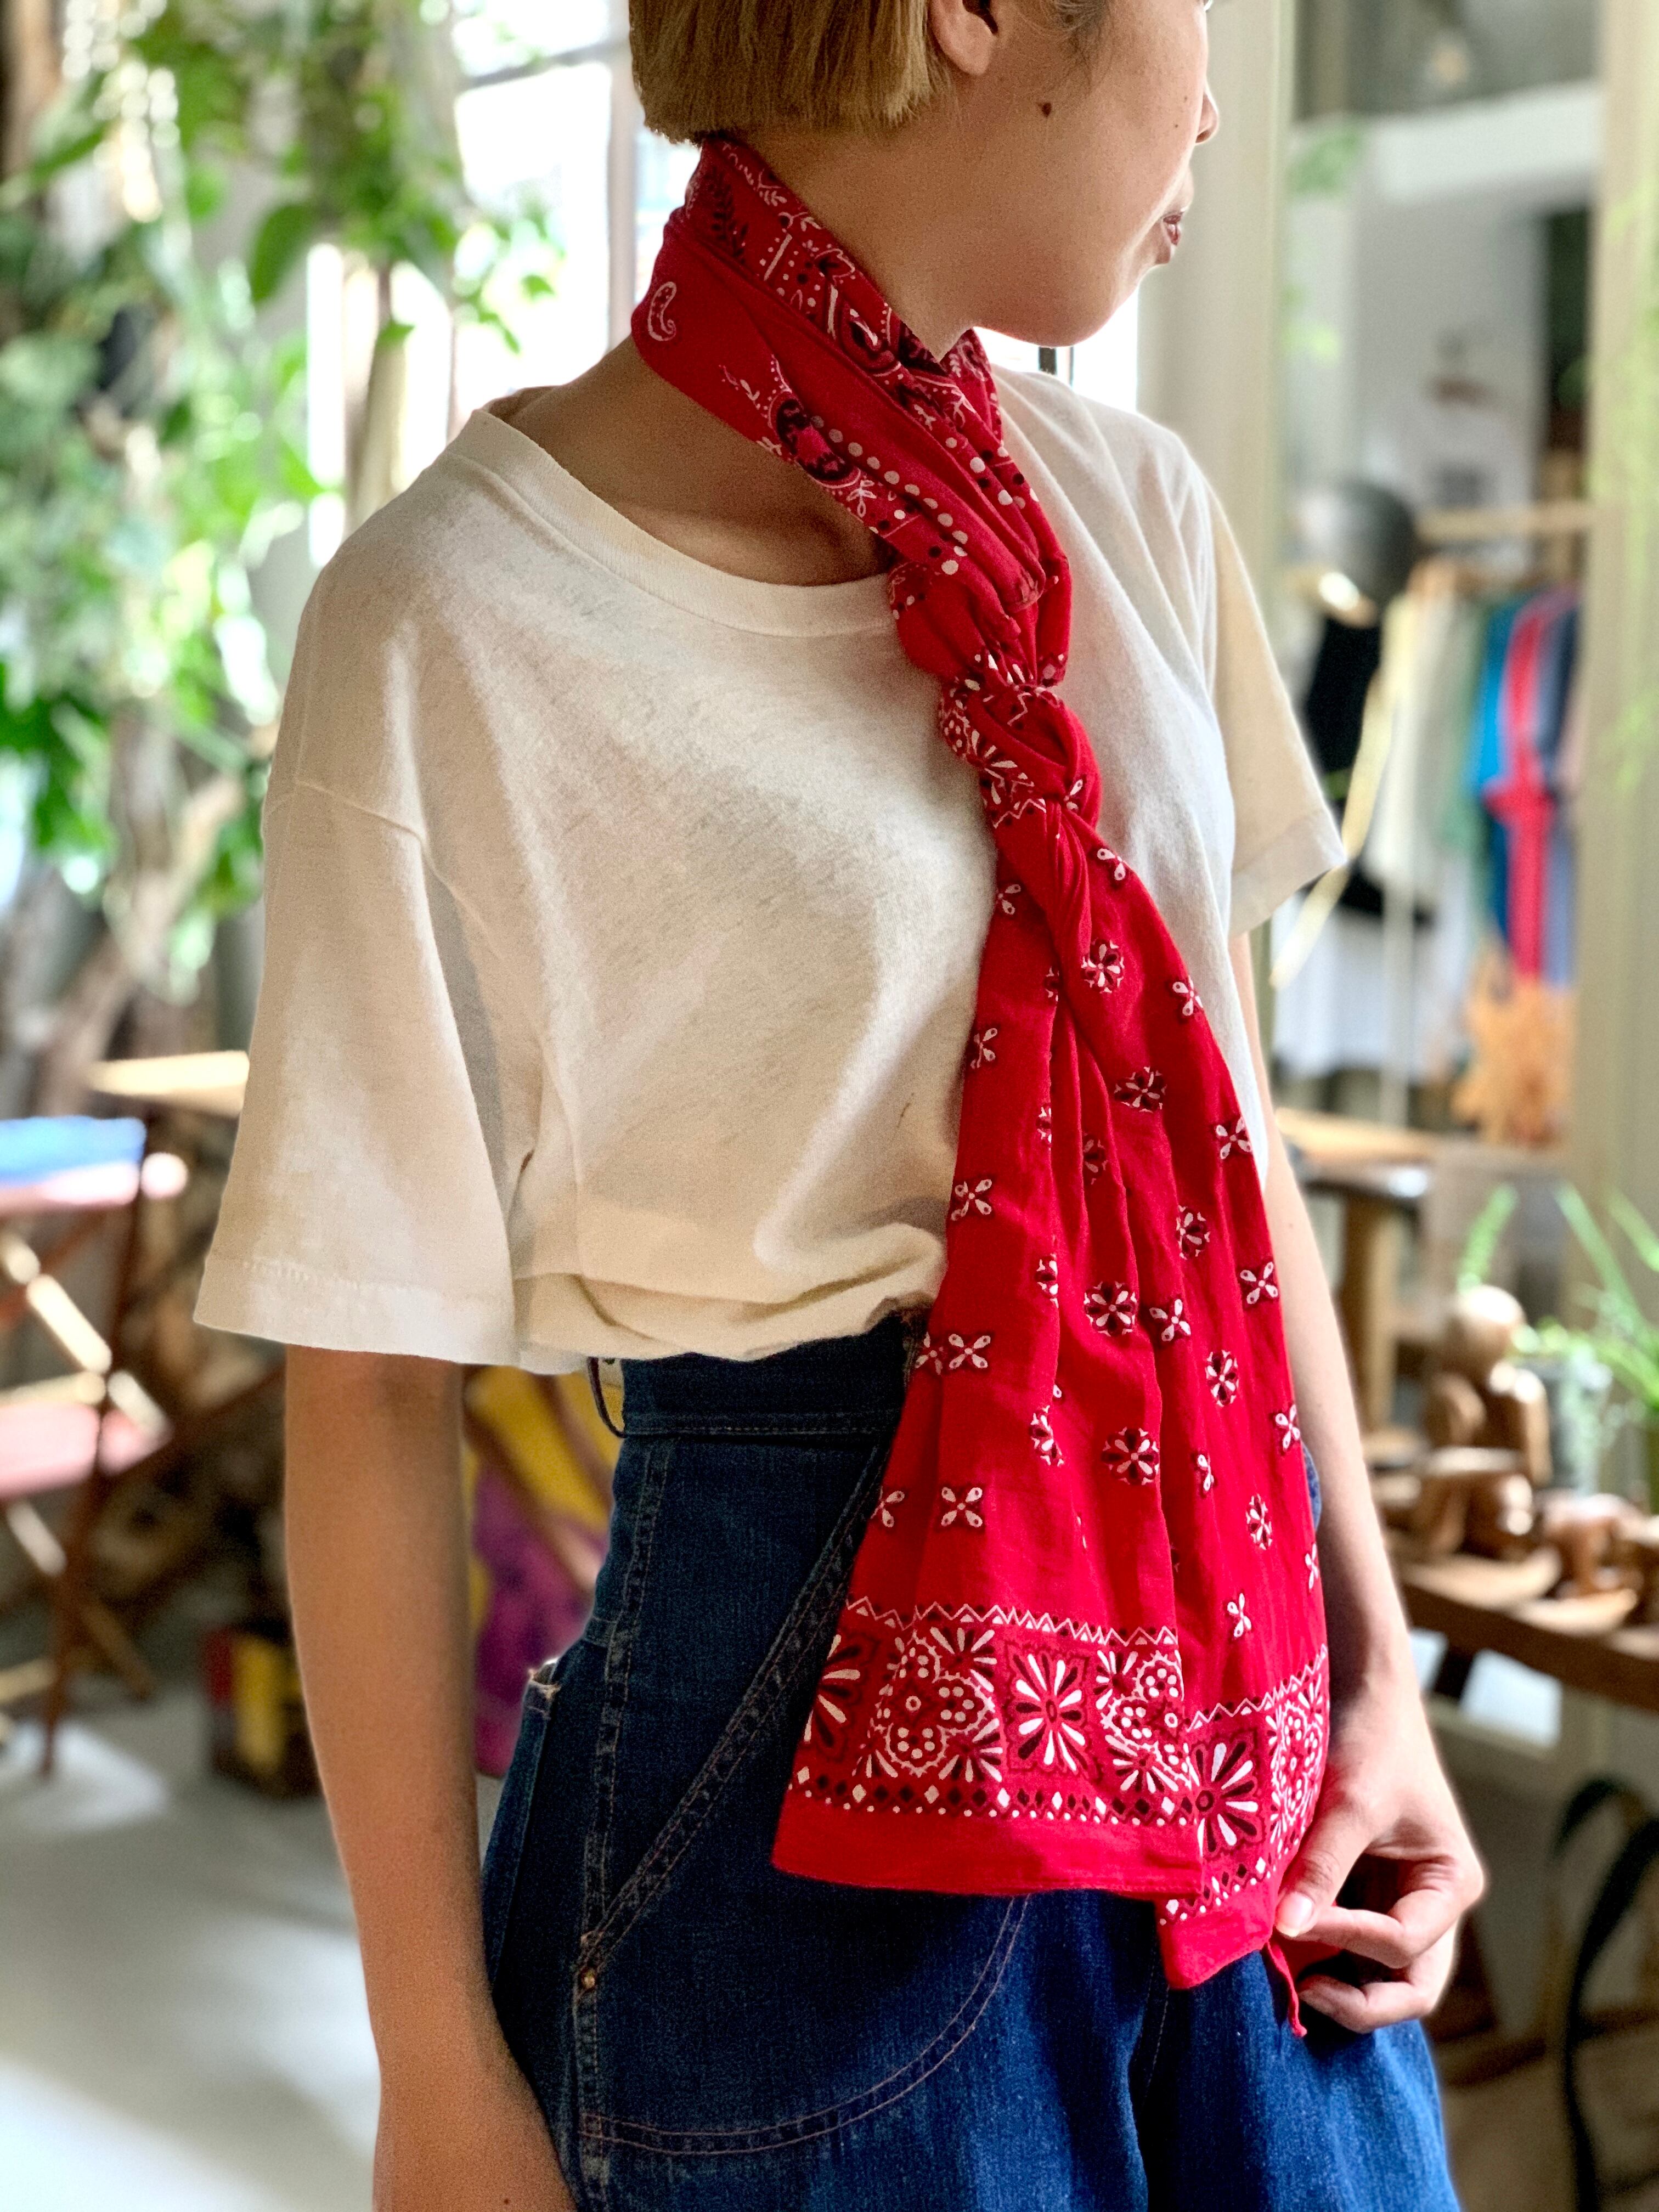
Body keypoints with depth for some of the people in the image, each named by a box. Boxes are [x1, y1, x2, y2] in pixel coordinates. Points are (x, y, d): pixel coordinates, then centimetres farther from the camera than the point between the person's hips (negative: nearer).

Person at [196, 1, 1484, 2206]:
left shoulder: (1129, 505, 2)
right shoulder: (459, 620, -15)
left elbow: (1231, 1115, 10)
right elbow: (374, 1390, -11)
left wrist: (1376, 1652, 6)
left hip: (1231, 1621, 6)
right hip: (815, 1673, -6)